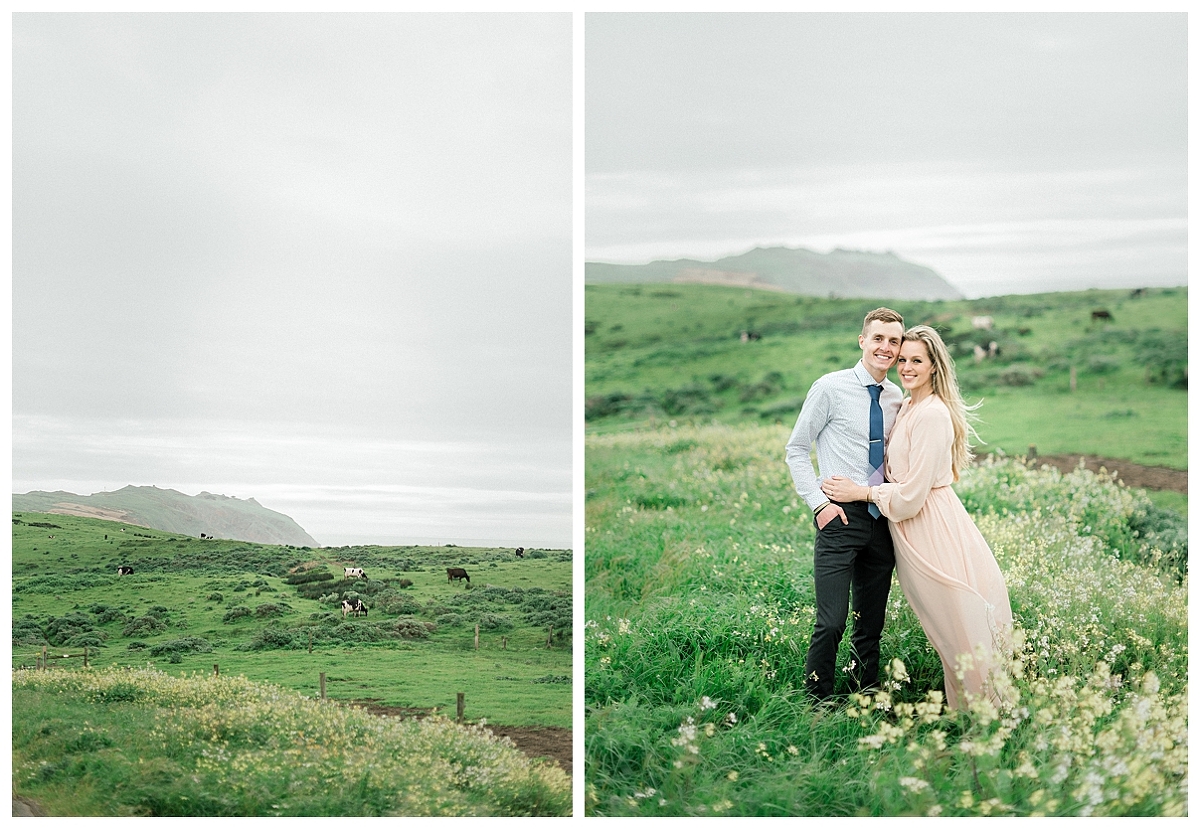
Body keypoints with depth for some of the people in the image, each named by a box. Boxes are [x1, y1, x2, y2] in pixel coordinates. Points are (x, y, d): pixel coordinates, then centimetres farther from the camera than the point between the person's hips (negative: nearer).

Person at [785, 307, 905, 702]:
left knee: (872, 624, 11)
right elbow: (796, 449, -1)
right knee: (831, 623, -11)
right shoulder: (830, 388, -5)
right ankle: (816, 705, 3)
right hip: (841, 517, -5)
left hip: (882, 519, 5)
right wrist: (819, 503, -10)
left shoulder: (896, 398, 10)